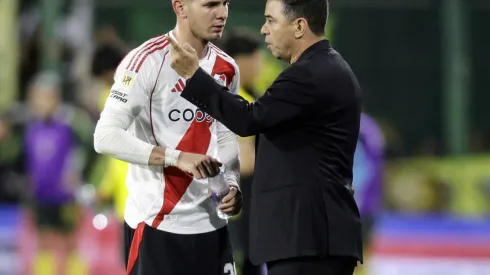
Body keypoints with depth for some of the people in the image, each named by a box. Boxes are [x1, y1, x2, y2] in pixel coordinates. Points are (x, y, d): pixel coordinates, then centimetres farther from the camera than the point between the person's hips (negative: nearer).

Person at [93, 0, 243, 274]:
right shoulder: (146, 62, -12)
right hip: (157, 223, -6)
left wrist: (232, 184, -1)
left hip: (210, 222, 6)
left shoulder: (226, 68, 9)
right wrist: (178, 157, -25)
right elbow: (105, 137, -17)